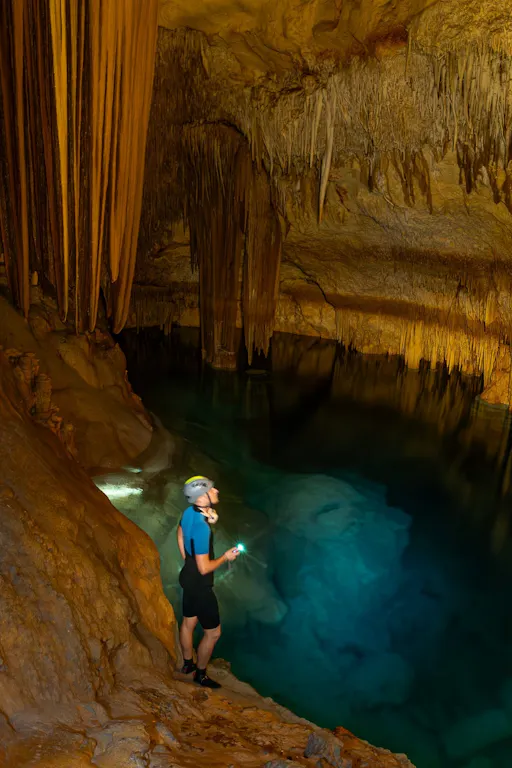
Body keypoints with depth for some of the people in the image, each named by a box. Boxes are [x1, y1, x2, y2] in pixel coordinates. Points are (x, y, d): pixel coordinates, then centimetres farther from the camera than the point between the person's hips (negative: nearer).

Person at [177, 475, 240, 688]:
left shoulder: (189, 512, -9)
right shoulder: (202, 528, -35)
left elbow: (180, 534, 12)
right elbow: (204, 568, -29)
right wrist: (225, 557, -13)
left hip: (188, 577, 9)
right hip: (200, 585, -8)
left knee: (188, 622, 27)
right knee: (213, 632, 11)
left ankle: (187, 664, 48)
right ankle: (200, 674, 31)